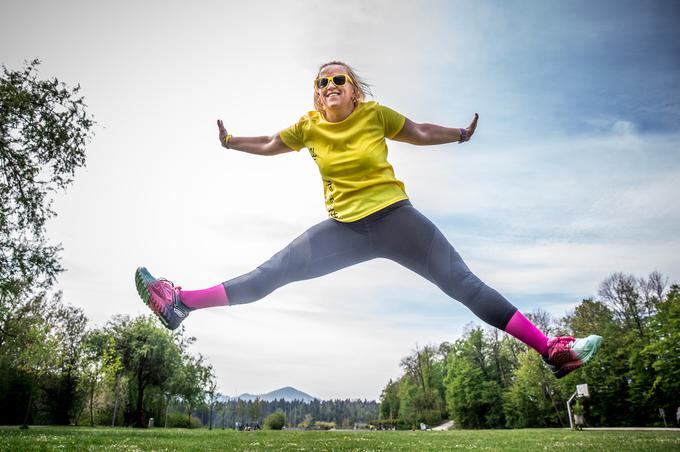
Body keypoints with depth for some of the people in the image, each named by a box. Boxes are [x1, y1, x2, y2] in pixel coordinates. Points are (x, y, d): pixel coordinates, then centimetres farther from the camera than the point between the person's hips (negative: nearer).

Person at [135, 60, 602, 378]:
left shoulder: (375, 113, -1)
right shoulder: (309, 126, 4)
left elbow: (419, 133, 12)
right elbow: (269, 145, 20)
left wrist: (462, 134, 8)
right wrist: (231, 142, 17)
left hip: (394, 216, -1)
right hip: (345, 229, 2)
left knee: (464, 283, -6)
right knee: (271, 274, -5)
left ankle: (551, 350, 0)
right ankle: (180, 303, -1)